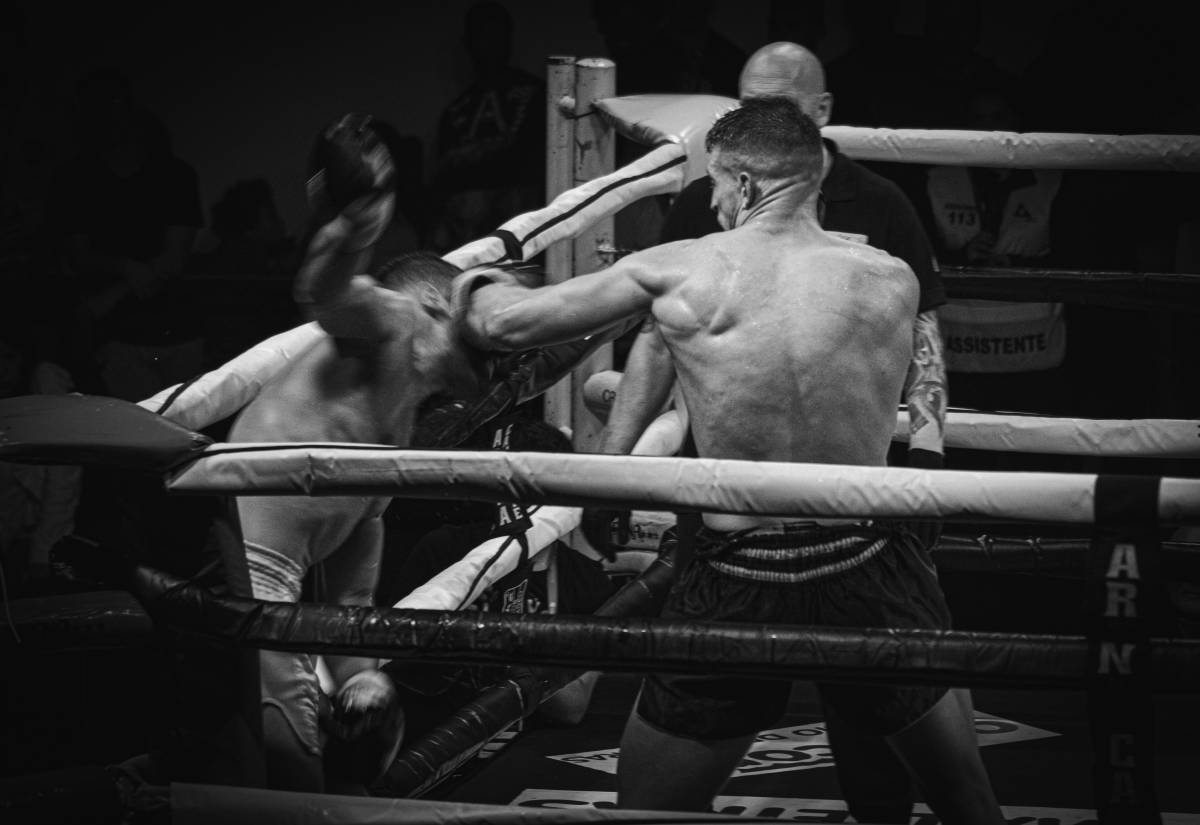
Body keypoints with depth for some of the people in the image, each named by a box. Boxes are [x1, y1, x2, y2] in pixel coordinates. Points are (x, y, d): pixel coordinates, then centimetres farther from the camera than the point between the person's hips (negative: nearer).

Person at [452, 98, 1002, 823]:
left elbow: (503, 325, 3)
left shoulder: (674, 275, -6)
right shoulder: (893, 281, -3)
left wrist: (479, 285, 26)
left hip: (737, 587, -1)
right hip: (871, 571, 1)